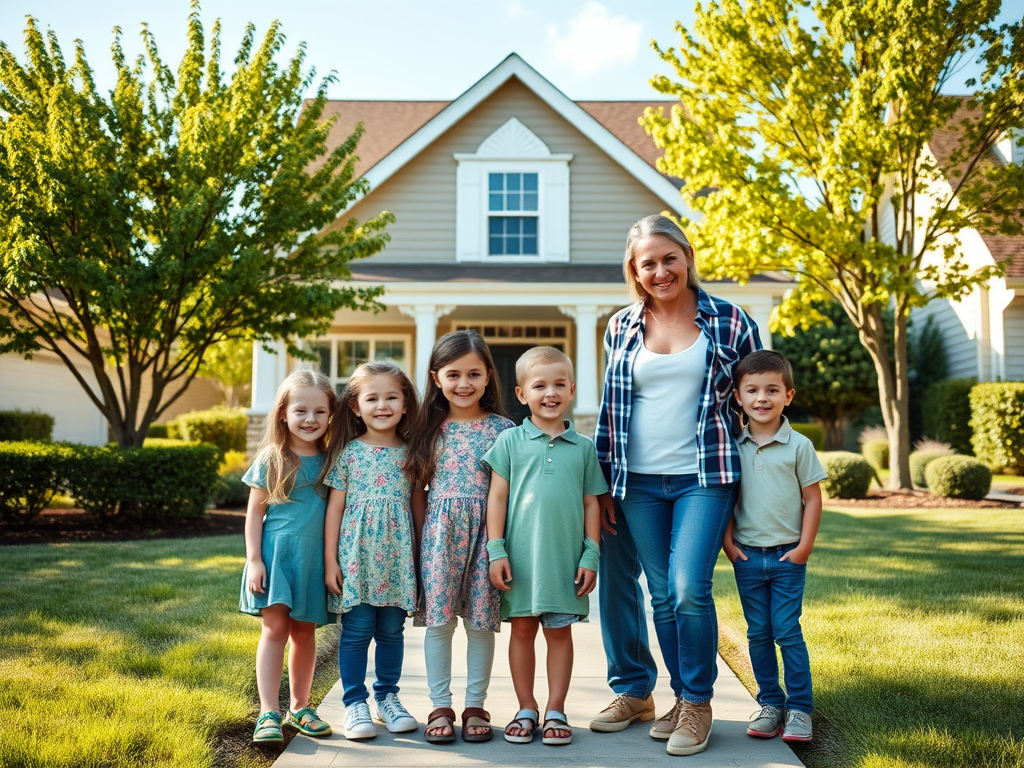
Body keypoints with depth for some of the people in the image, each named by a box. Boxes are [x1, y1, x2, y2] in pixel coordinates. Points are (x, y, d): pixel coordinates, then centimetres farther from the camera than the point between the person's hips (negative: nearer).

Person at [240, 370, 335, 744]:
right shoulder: (271, 460, -3)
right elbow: (254, 512, 0)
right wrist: (254, 560, -6)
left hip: (314, 557, 3)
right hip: (277, 553, -3)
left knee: (305, 631, 11)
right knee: (275, 628, -6)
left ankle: (300, 708, 23)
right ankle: (268, 714, -1)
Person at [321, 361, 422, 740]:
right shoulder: (349, 452, -1)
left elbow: (418, 505, 9)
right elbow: (335, 507, 1)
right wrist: (330, 560, -2)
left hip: (397, 558, 2)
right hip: (356, 556, -2)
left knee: (392, 630, 10)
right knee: (356, 630, 2)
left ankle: (387, 697, 26)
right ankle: (354, 703, 15)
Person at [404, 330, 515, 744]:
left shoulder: (501, 429, 1)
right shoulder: (429, 430, 6)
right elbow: (415, 489, 9)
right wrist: (423, 534, 2)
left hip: (485, 534, -1)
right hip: (439, 534, 1)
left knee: (481, 621, 4)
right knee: (438, 620, 2)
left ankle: (475, 706, 17)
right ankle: (440, 707, 14)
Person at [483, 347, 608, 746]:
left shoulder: (583, 447, 6)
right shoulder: (510, 440, 1)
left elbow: (591, 503, 8)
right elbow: (497, 497, 1)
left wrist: (591, 556, 2)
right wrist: (496, 551, -4)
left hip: (566, 558, 1)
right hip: (521, 555, -1)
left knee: (560, 631, 7)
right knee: (522, 629, 8)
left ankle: (555, 710, 19)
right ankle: (526, 709, 21)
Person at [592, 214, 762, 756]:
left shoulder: (728, 321, 2)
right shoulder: (621, 328, 8)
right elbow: (610, 408, 13)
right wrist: (601, 486, 9)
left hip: (704, 477, -2)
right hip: (639, 483, 2)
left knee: (689, 589, -11)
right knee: (662, 594, 6)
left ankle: (697, 703, 9)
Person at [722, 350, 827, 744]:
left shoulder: (799, 446, -5)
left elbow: (812, 499, -2)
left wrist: (804, 548, -6)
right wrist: (728, 541, 0)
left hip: (787, 556, -3)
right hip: (747, 556, 3)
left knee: (787, 631, -2)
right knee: (758, 633, 9)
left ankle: (799, 708, 9)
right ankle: (770, 703, 21)